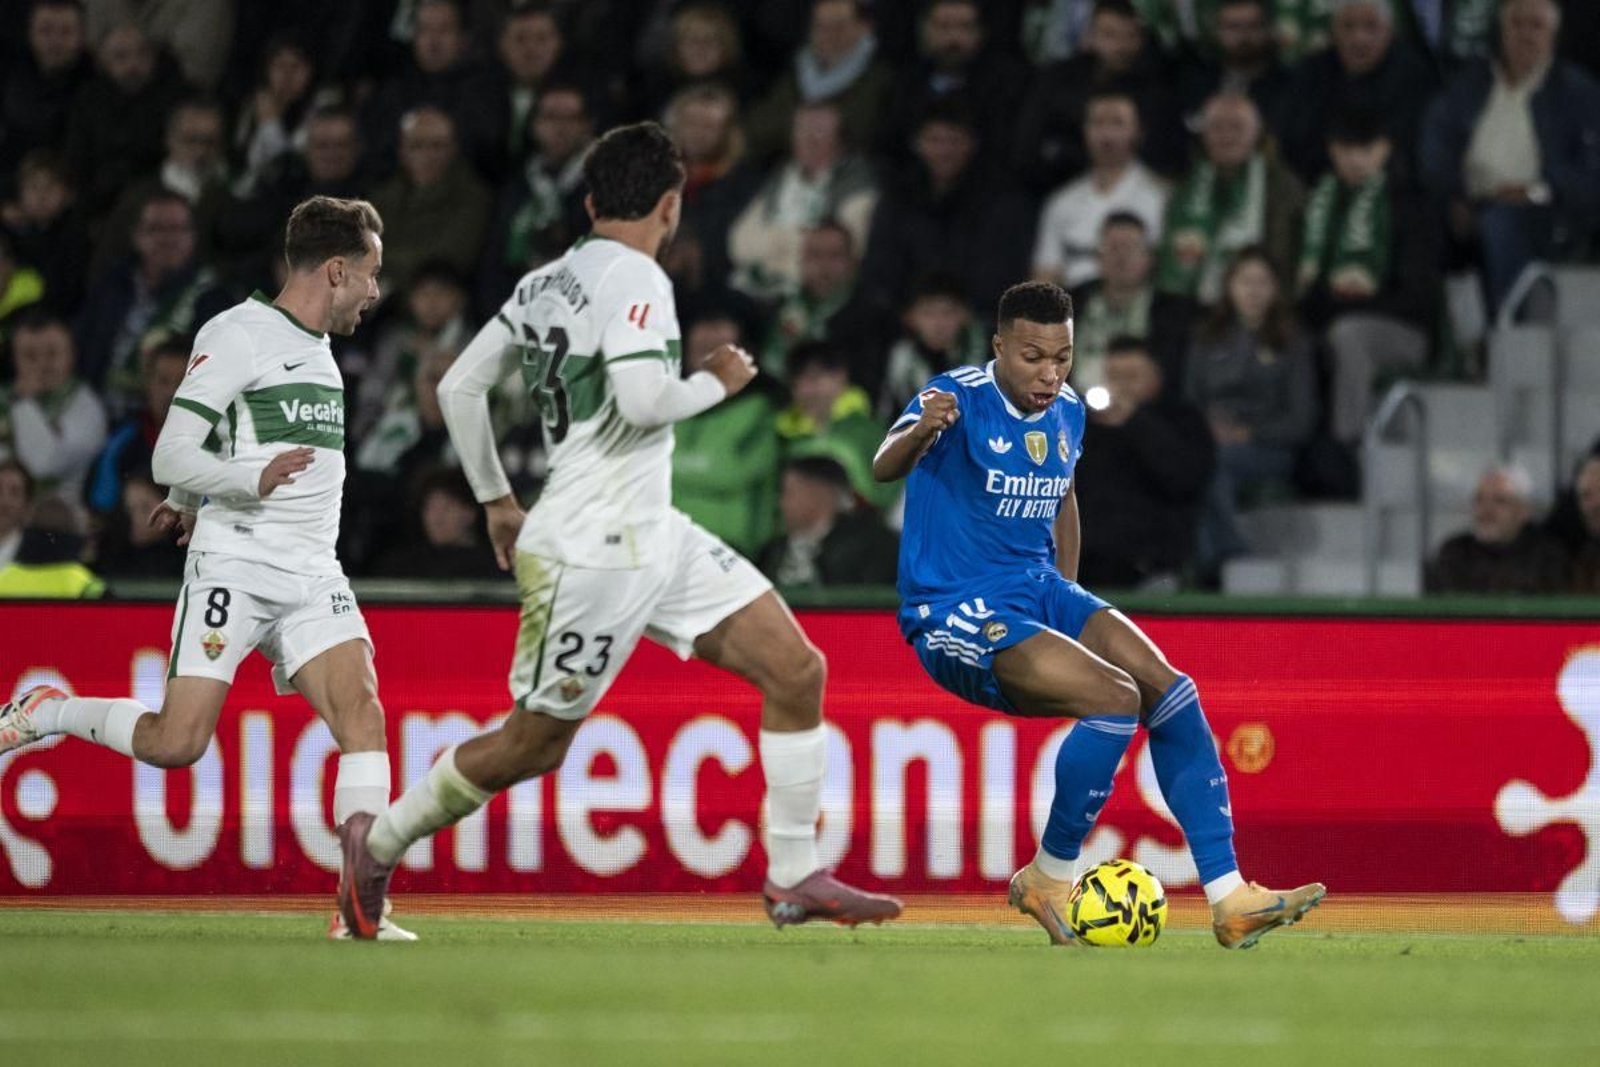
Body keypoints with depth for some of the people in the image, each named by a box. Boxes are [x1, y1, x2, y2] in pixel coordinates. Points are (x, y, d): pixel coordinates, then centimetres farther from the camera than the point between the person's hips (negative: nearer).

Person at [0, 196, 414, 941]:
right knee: (177, 743, -12)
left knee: (361, 709, -15)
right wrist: (251, 481, -26)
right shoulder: (237, 335, -8)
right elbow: (171, 458, -13)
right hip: (234, 565, -7)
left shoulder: (317, 348, 18)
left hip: (313, 574, 7)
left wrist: (189, 501, 41)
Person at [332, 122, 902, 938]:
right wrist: (715, 382, -7)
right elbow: (641, 401, -26)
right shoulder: (634, 278, -13)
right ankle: (377, 846, 18)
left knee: (797, 670, 1)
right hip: (595, 549, -10)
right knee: (535, 745, 1)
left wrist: (496, 499, 23)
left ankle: (794, 878, 3)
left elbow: (458, 388, 16)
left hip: (652, 536, 10)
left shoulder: (545, 283, 12)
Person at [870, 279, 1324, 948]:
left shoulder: (1067, 414, 7)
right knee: (1114, 697, -25)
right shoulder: (961, 399, -16)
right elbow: (885, 468, -35)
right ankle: (1049, 880, -7)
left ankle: (1228, 898, -8)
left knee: (1170, 692, -10)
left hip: (1041, 592, 8)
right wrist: (921, 430, -57)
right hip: (956, 613, -8)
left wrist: (1069, 600, 23)